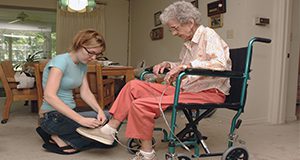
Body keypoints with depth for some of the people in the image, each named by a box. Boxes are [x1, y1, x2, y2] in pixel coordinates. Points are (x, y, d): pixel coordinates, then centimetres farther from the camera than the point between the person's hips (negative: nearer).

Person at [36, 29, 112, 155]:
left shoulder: (83, 65, 8)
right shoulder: (61, 61, -17)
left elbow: (86, 93, 3)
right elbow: (49, 96, -27)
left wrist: (99, 110, -18)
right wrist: (80, 119, -34)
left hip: (69, 113, 9)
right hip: (52, 116, -9)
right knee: (106, 122, -18)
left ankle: (61, 136, 1)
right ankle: (60, 138, -7)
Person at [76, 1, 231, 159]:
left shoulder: (208, 35, -10)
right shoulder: (189, 43, 15)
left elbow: (220, 64, -27)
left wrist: (186, 65, -32)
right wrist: (169, 64, 10)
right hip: (187, 89, 9)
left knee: (141, 105, -22)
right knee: (134, 86, 3)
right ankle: (109, 130, 5)